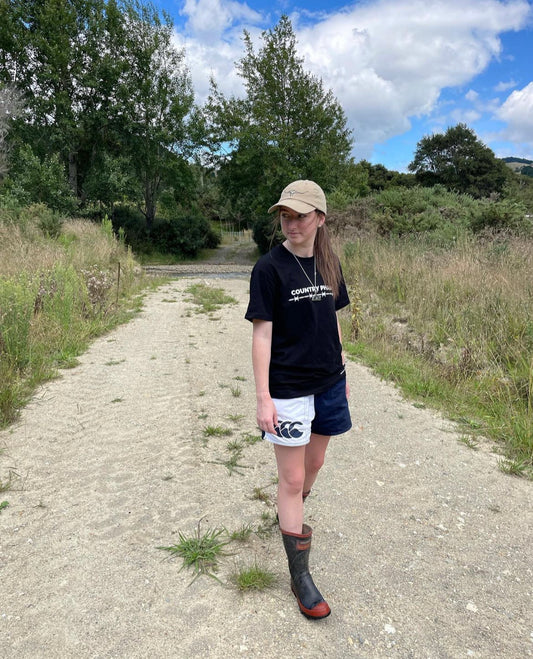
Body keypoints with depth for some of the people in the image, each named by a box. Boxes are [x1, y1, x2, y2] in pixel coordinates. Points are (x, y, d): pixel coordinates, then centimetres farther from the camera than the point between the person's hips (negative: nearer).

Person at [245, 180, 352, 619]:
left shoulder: (329, 263, 4)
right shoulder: (270, 268, -13)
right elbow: (262, 334, -14)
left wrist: (342, 371, 14)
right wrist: (263, 397, -15)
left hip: (328, 383, 6)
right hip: (288, 388, -6)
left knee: (314, 464, 22)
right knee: (292, 479, 4)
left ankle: (290, 517, 50)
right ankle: (300, 576, 20)